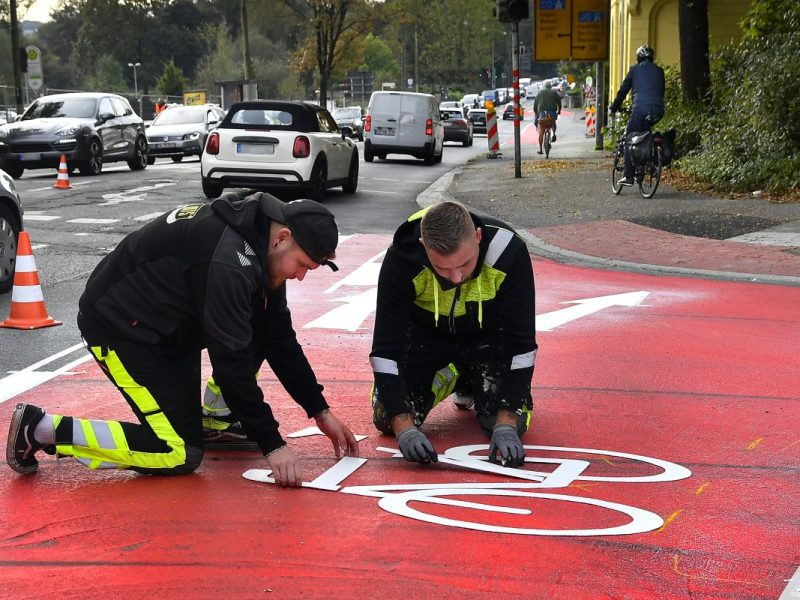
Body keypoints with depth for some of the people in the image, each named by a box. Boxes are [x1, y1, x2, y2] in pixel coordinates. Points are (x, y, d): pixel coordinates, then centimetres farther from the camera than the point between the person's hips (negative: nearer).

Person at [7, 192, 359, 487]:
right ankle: (42, 429, -7)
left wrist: (320, 412, 5)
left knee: (266, 324, 4)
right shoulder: (228, 260, -30)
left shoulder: (261, 244, -1)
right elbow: (231, 362, -28)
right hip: (118, 326, -10)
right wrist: (272, 444, -23)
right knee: (181, 455, -12)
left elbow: (280, 339, 6)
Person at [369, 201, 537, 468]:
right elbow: (386, 348, -28)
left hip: (488, 337, 0)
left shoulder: (509, 253, -34)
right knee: (388, 418, -13)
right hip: (425, 335, 1)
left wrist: (506, 425, -34)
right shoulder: (402, 257, -34)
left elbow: (521, 344, -28)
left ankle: (469, 382, 17)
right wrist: (403, 428, -36)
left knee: (511, 420, -18)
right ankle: (447, 379, 18)